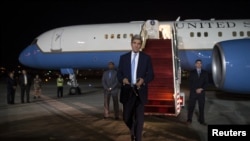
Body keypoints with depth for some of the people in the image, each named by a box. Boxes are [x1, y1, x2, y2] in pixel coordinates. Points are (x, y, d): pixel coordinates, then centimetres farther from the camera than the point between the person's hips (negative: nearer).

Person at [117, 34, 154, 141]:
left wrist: (143, 80, -19)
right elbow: (119, 73, 7)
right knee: (127, 117, 10)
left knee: (139, 118, 0)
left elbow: (151, 74, 1)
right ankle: (132, 131, 42)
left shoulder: (146, 58, 4)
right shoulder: (123, 57, 8)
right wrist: (123, 79, -15)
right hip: (127, 91, 2)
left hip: (140, 92, -2)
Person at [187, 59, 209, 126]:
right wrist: (195, 90, -12)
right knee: (191, 106, 2)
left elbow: (206, 82, 1)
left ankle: (201, 120, 16)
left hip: (201, 92, 1)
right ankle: (189, 119, 11)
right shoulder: (192, 72, 3)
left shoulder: (205, 72, 6)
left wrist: (201, 89, -13)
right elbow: (190, 82, -1)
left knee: (201, 107, 6)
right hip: (193, 92, -1)